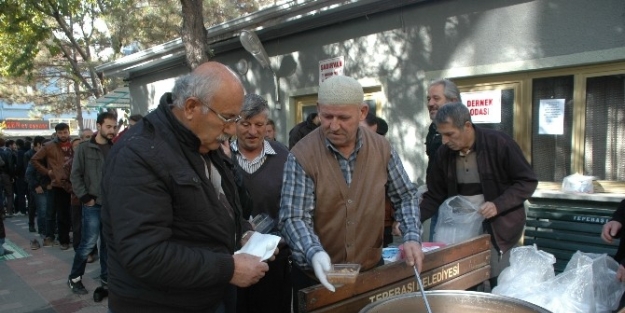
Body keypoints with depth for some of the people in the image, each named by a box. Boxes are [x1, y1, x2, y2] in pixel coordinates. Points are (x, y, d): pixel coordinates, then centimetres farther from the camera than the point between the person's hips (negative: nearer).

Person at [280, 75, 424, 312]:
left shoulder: (381, 149, -4)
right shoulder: (302, 156, -15)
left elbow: (405, 196, 5)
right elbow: (293, 218, -19)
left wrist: (412, 237, -9)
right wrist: (315, 253, -35)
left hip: (371, 270, 3)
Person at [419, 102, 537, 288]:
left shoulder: (499, 144, -15)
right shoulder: (444, 153, -3)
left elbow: (528, 181, -8)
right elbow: (434, 196, 4)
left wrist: (498, 205, -22)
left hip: (499, 229, -3)